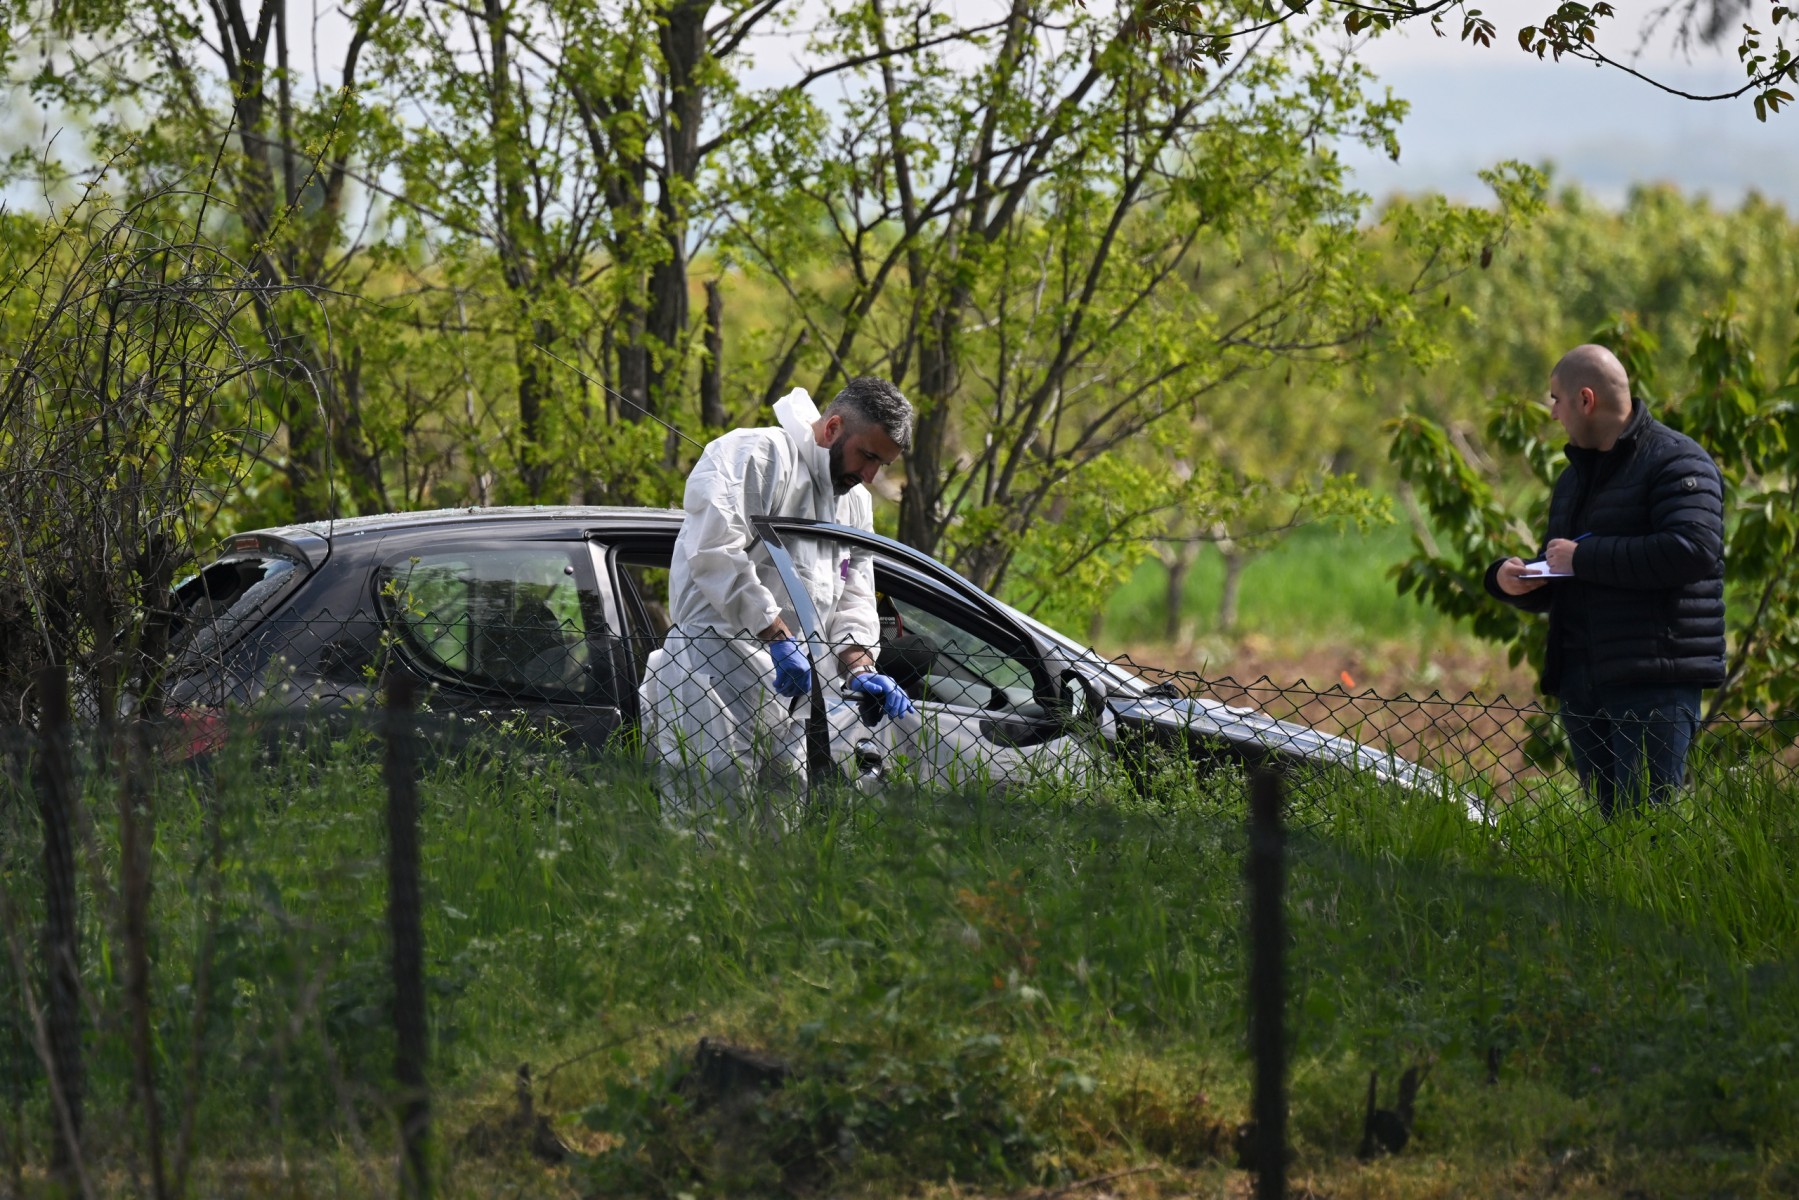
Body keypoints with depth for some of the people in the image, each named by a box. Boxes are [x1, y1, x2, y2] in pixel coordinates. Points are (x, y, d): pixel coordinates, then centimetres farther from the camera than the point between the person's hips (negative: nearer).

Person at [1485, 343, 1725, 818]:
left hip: (1654, 684, -8)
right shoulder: (1576, 477, 23)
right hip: (1581, 684, 8)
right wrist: (1508, 579, 5)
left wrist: (1585, 557, -15)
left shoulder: (1676, 462, -4)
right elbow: (1555, 588, 30)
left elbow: (1692, 550, -21)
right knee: (1612, 820, 5)